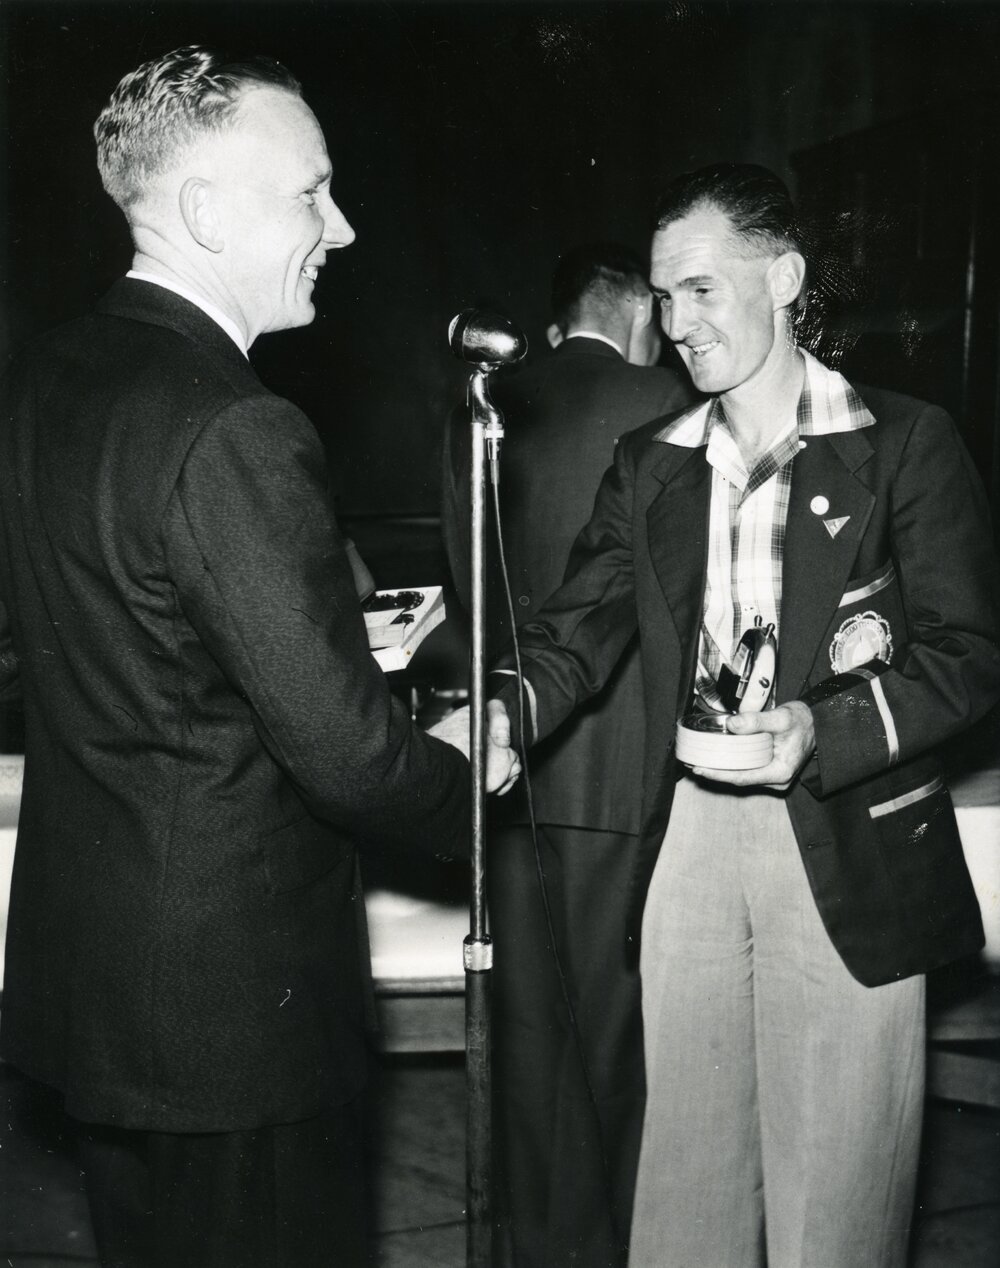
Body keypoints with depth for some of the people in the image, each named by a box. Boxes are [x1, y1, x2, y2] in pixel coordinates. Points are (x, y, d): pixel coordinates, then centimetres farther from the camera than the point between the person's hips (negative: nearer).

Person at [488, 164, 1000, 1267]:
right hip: (686, 842, 4)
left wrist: (823, 728, -22)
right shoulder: (648, 464, 12)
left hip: (849, 855, -3)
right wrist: (503, 714, -15)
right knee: (685, 1172, 13)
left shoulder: (905, 443, -1)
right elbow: (578, 629, 5)